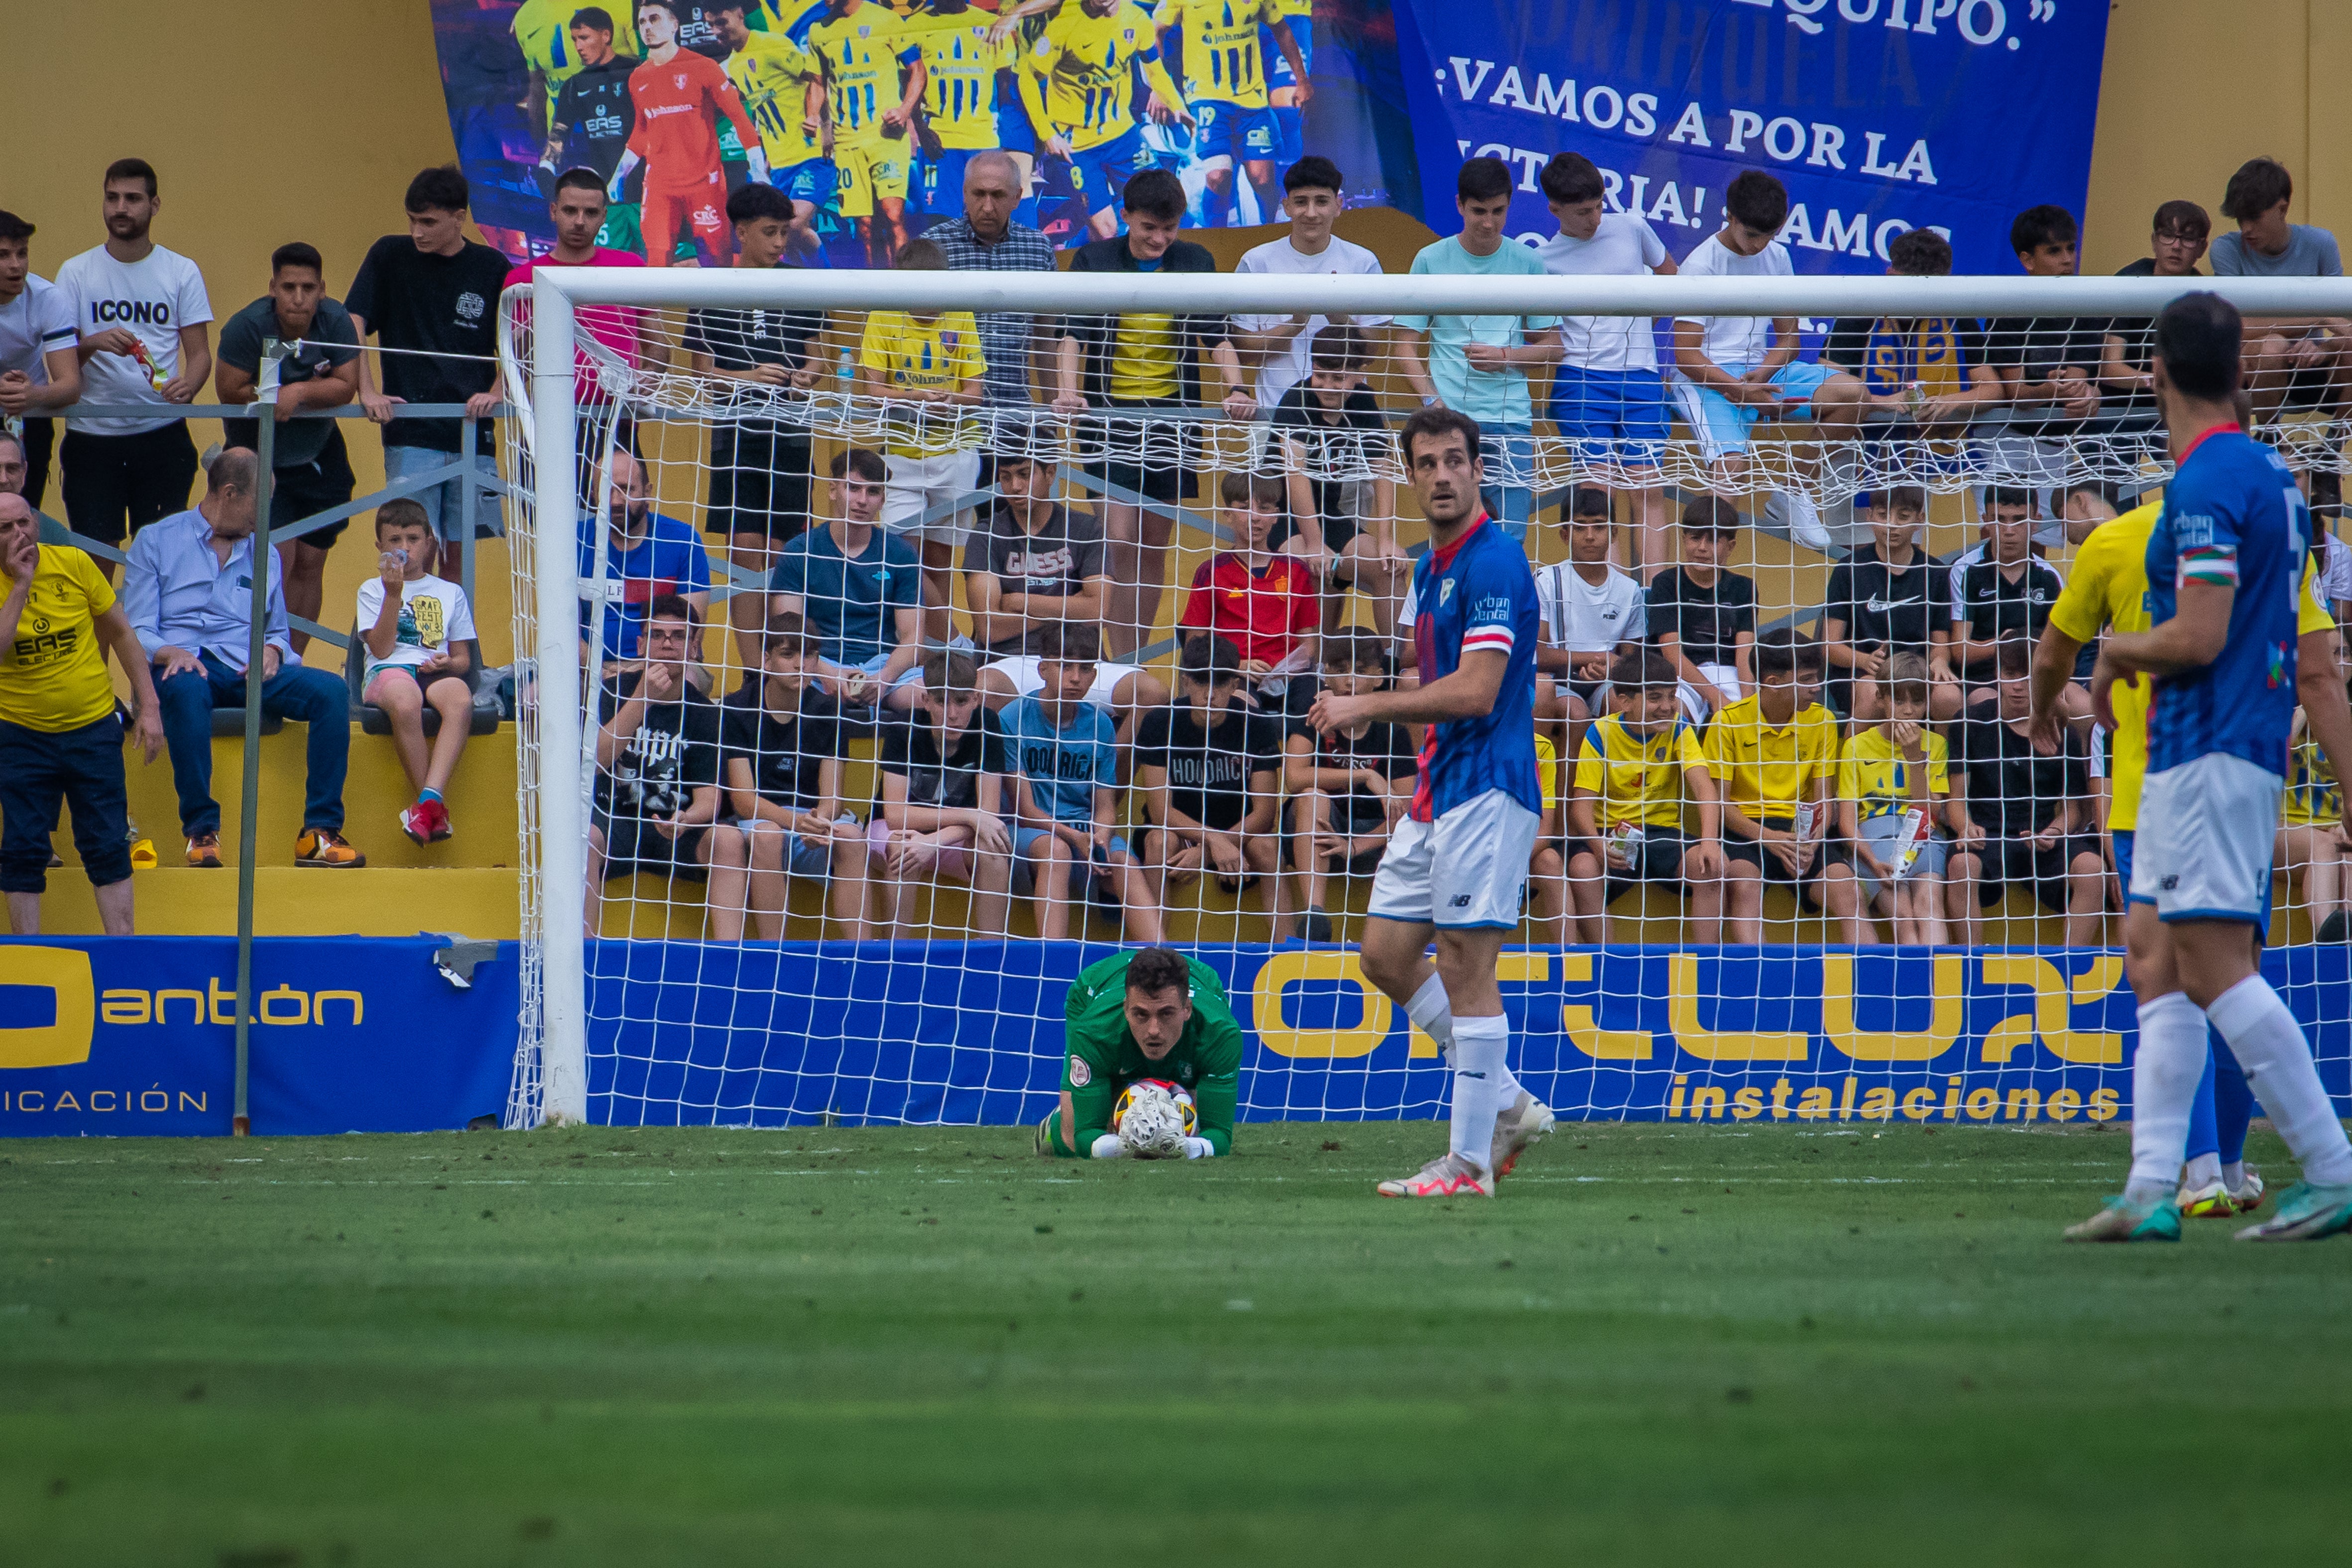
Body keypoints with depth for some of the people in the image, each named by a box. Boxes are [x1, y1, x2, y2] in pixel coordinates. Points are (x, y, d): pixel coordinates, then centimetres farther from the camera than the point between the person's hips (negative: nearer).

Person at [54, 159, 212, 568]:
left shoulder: (182, 273, 7)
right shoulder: (75, 273, 5)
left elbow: (200, 352, 6)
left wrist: (188, 385, -17)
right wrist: (94, 343, -20)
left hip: (163, 433, 0)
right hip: (91, 437, 0)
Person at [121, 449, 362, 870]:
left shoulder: (266, 555, 24)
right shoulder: (156, 542, 10)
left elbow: (278, 632, 25)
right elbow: (136, 631, 2)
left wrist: (272, 650, 0)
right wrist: (171, 653, -20)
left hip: (246, 669, 4)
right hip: (186, 665, -4)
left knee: (332, 690, -23)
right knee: (188, 690, -42)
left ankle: (320, 833, -26)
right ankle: (202, 831, -35)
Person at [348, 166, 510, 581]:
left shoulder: (492, 268, 5)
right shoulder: (389, 256, 3)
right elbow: (352, 322, 0)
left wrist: (496, 392, -7)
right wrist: (367, 391, -11)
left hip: (473, 433, 2)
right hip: (411, 434, -2)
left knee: (458, 553, 5)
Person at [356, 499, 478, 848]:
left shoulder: (451, 593, 25)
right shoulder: (372, 590, 19)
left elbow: (463, 658, 22)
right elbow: (381, 649, 3)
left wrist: (448, 663, -3)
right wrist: (394, 594, -5)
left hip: (435, 672, 2)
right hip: (387, 672, -2)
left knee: (460, 700, -37)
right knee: (405, 704, -41)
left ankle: (429, 800, -47)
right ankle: (437, 808, -31)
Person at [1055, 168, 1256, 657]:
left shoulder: (1195, 264, 4)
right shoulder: (1094, 261, -2)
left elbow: (1217, 337, 1)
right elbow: (1073, 335, -9)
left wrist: (1236, 388, -17)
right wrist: (1068, 391, -26)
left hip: (1172, 415, 3)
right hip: (1111, 411, -3)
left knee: (1154, 545, 6)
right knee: (1121, 542, -13)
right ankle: (1120, 666, -13)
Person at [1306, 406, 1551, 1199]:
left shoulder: (1493, 564, -15)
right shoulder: (1431, 568, 16)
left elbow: (1474, 692, -22)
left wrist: (1367, 706, -16)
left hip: (1485, 790, -10)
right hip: (1436, 793, 10)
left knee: (1466, 969, -7)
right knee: (1386, 954, 11)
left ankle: (1469, 1162, -3)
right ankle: (1506, 1104, 17)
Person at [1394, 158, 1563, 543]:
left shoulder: (1527, 263, 6)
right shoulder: (1431, 261, 4)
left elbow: (1551, 347, 12)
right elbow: (1407, 344, 6)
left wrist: (1505, 358, -8)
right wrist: (1432, 400, -8)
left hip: (1510, 420, 0)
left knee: (1509, 538, -7)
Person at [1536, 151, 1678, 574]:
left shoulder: (1632, 228, 7)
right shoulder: (1544, 261, 1)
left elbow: (1669, 278, 24)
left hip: (1641, 377, 2)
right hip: (1582, 380, -2)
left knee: (1649, 491, -4)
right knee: (1597, 491, -10)